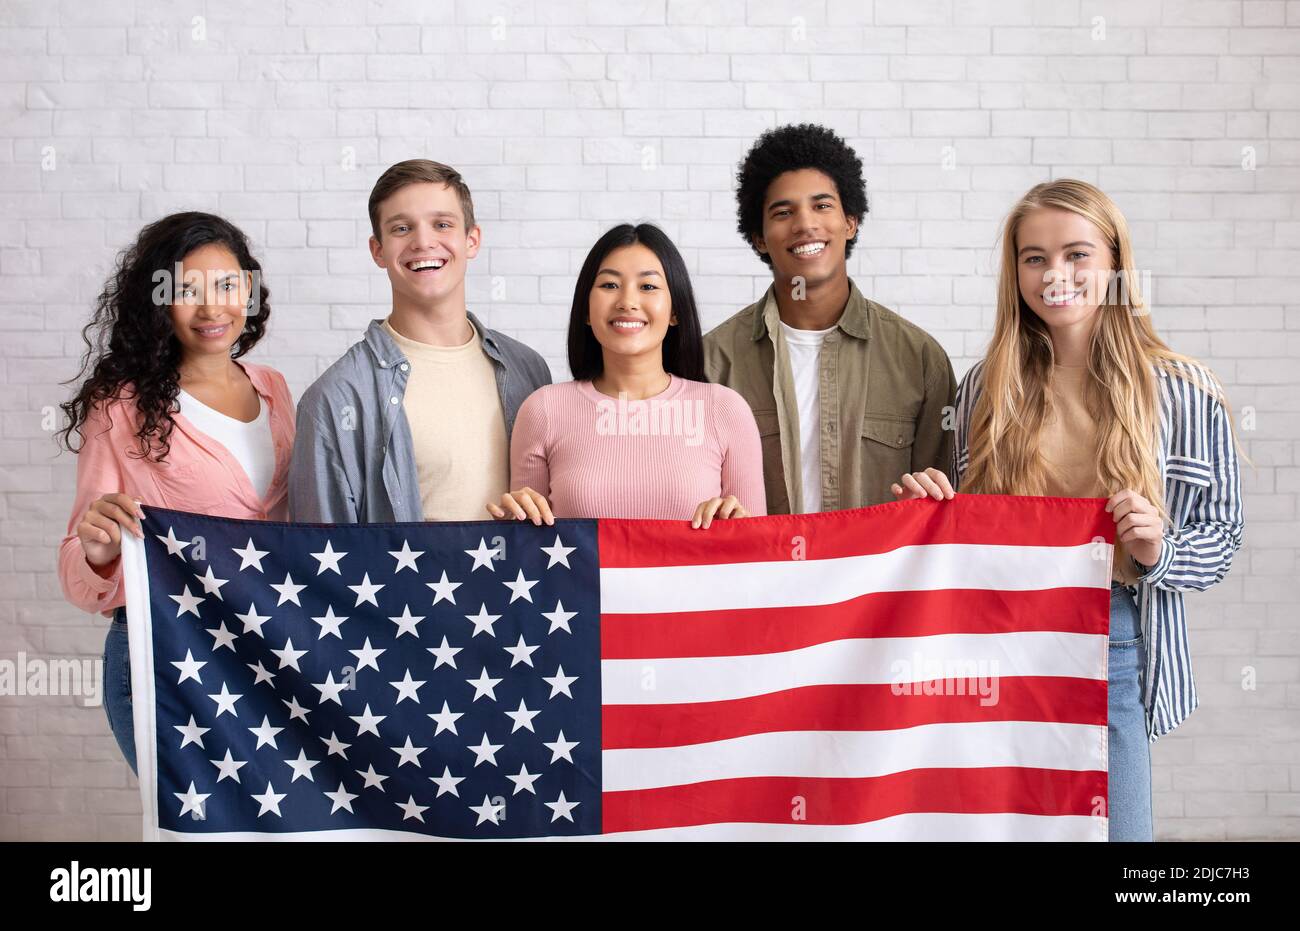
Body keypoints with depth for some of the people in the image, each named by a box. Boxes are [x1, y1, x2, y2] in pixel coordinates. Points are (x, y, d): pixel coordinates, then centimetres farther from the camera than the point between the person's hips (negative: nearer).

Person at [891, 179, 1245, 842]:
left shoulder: (1183, 393, -4)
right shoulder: (986, 385, 3)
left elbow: (1221, 533, 2)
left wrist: (1158, 549, -17)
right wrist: (934, 506, -7)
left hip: (1115, 644, -2)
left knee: (1111, 824, 5)